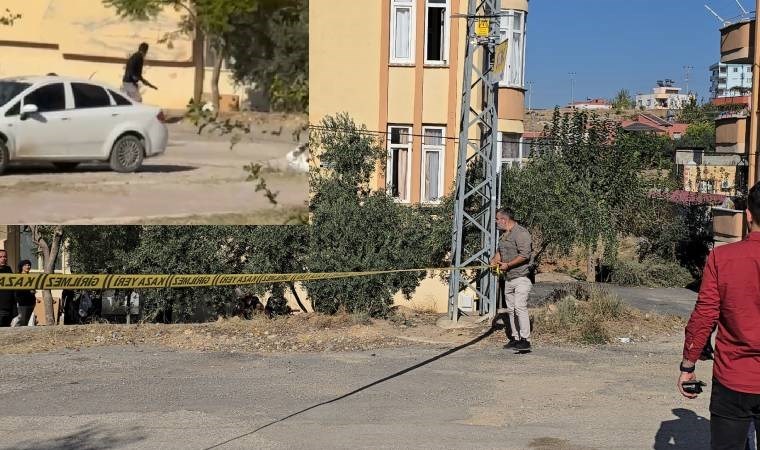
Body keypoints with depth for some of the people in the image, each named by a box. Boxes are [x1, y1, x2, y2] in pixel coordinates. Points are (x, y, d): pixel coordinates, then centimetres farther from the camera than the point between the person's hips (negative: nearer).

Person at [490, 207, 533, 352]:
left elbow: (525, 255, -21)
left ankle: (525, 340, -17)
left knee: (520, 307, -17)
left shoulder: (521, 233, -13)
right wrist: (494, 259, 8)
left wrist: (508, 265, -19)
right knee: (511, 309, 11)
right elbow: (500, 251, 29)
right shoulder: (504, 235, 17)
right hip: (508, 278, 10)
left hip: (521, 277, -10)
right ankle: (515, 338, 18)